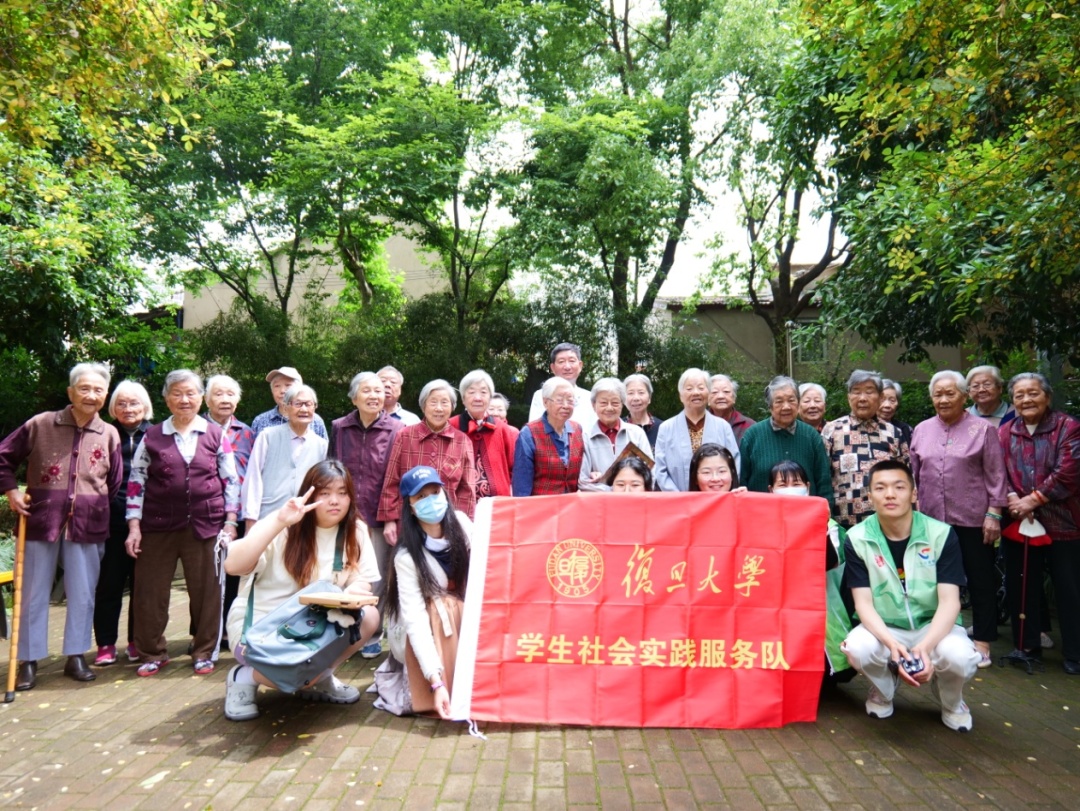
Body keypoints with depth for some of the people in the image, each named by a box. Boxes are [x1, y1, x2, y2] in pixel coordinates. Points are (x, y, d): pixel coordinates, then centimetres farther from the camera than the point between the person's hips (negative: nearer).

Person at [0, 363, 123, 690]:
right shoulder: (40, 424, -3)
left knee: (82, 596, 8)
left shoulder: (109, 435, 2)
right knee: (34, 595, 8)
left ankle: (75, 657, 21)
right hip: (41, 522, -1)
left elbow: (115, 483, 11)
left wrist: (99, 512, 10)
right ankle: (28, 661, 19)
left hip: (87, 527, 1)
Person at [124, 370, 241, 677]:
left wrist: (230, 522, 0)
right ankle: (152, 653, 24)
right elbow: (136, 481, 6)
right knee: (150, 591, 7)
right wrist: (134, 526, 0)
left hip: (205, 525, -1)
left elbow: (231, 481, 5)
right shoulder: (152, 437, 5)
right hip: (159, 526, 1)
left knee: (206, 591, 6)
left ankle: (204, 652, 21)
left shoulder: (216, 435, 3)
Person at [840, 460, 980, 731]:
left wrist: (925, 646, -34)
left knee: (960, 656, -33)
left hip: (933, 626, 0)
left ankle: (951, 701, 7)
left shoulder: (941, 534, -12)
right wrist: (892, 644, -34)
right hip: (884, 629, 0)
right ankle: (883, 690, 7)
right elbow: (864, 603, -14)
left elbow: (949, 601, -16)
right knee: (857, 649, -33)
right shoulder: (857, 539, -11)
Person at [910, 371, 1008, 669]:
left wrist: (994, 513, -8)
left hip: (973, 520, -3)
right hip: (932, 519, 3)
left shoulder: (982, 429, -2)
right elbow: (913, 475, 13)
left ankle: (982, 641, 18)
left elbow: (995, 476, -3)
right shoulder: (922, 430, 8)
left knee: (980, 581, 7)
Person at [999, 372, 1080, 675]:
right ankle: (1027, 646, 25)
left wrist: (1032, 500, -15)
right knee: (1021, 586, 11)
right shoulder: (1005, 433, 7)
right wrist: (1011, 498, -17)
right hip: (1018, 523, 4)